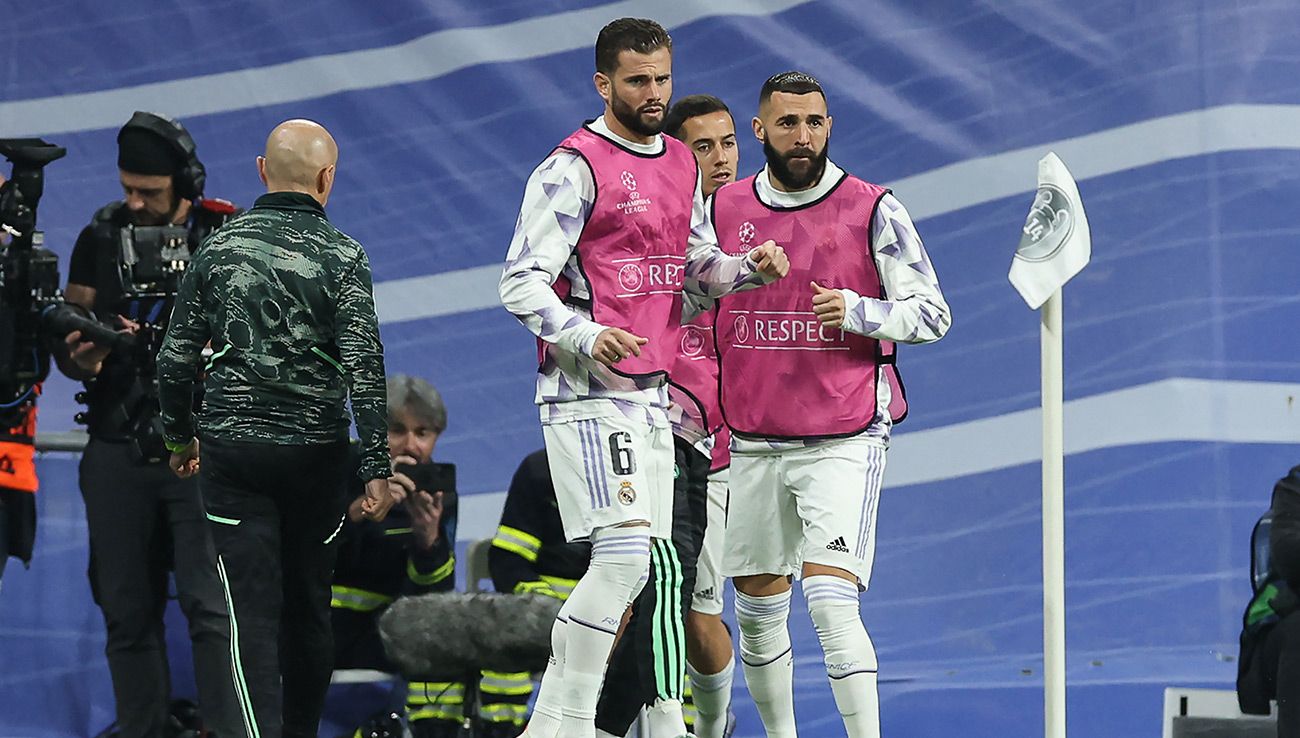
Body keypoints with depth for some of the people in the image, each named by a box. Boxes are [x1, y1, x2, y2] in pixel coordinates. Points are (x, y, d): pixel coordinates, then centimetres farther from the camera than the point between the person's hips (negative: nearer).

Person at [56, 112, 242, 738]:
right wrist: (81, 358, -10)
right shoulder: (101, 237, 8)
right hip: (118, 449, 4)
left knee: (212, 609, -10)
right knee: (128, 612, 6)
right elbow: (68, 343, 12)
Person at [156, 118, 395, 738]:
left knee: (253, 612, -3)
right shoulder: (341, 255, -5)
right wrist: (377, 469, -9)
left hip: (232, 453, 1)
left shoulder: (218, 249, 2)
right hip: (316, 453, 0)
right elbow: (365, 368, -11)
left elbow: (175, 359, 5)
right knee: (309, 606, 14)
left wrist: (180, 437, 21)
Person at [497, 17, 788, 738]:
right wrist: (587, 335, -29)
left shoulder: (680, 163, 15)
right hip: (588, 391, -9)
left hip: (651, 394, 9)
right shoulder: (573, 167, -10)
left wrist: (749, 267, 4)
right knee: (626, 553, -19)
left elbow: (698, 264, 26)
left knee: (633, 564, 8)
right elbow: (520, 284, -13)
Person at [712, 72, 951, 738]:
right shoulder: (723, 209, 6)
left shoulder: (872, 210, -4)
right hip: (753, 445, 4)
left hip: (843, 444, -4)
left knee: (831, 600, -17)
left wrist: (858, 311, -20)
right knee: (757, 607, 11)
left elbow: (932, 313, -3)